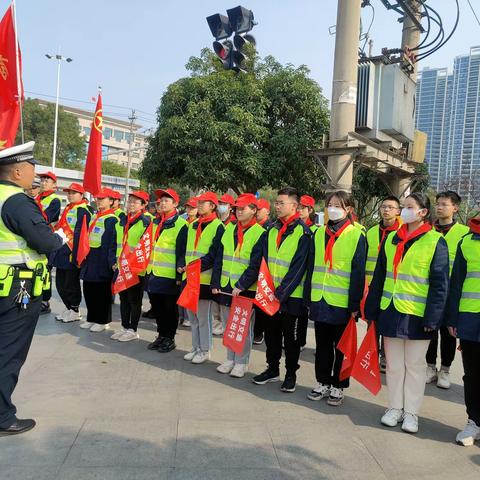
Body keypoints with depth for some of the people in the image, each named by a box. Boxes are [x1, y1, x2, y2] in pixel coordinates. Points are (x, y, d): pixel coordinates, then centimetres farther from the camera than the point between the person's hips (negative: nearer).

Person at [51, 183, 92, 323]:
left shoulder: (82, 211, -12)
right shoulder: (68, 209, 16)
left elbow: (79, 234, -19)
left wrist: (75, 254, -23)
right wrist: (57, 250, 19)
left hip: (72, 253, -9)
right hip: (62, 252, 9)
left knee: (71, 284, 1)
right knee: (60, 283, 15)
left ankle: (75, 311, 15)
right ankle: (68, 308, 29)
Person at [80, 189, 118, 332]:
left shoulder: (112, 220, -9)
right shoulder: (94, 217, 16)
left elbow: (113, 243, -16)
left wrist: (112, 261, -22)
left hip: (102, 262, -8)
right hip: (89, 260, 8)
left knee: (102, 291, 1)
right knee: (88, 290, 12)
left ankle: (103, 321, 13)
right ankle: (91, 318, 25)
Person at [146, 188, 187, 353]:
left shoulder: (181, 225, -10)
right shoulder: (156, 223, 13)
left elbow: (181, 252, -13)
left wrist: (179, 274, -16)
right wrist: (148, 269, 17)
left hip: (169, 275, -7)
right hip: (154, 273, 7)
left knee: (169, 308, 5)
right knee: (157, 307, 14)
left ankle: (169, 339, 18)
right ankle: (161, 335, 29)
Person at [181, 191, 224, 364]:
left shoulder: (218, 226, -8)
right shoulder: (192, 226, 15)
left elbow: (215, 253, -16)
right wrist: (183, 265, 6)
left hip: (205, 278, -7)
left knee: (203, 316, 2)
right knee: (192, 315, 15)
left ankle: (205, 350, 16)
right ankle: (196, 347, 28)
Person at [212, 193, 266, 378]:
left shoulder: (260, 234, -9)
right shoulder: (229, 230, 9)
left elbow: (255, 266, -15)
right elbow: (219, 259, 10)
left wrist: (241, 286, -19)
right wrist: (215, 283, 3)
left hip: (245, 289, -5)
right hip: (225, 287, 6)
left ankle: (241, 363, 20)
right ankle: (230, 359, 30)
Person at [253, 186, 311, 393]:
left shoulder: (303, 232, -11)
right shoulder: (272, 230, 8)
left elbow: (298, 267, -16)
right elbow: (265, 260, 11)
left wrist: (281, 292, -19)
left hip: (291, 295, -6)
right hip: (270, 293, 6)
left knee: (290, 336, 8)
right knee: (271, 333, 16)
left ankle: (291, 374, 23)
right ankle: (272, 369, 32)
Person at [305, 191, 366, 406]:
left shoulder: (356, 235, -6)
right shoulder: (319, 233, 9)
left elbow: (358, 272, -9)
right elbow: (311, 266, 11)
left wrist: (355, 303, -11)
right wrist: (308, 295, 9)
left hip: (342, 302, -4)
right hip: (319, 300, 5)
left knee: (341, 347, 9)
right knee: (322, 345, 15)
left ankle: (337, 387, 23)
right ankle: (322, 383, 29)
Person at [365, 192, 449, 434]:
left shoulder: (435, 242, -5)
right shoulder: (391, 239, 8)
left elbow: (439, 284, -7)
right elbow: (379, 276, 11)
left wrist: (432, 318, -13)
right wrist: (372, 309, 8)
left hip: (417, 315, -4)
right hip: (390, 311, 4)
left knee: (415, 365, 9)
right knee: (394, 364, 13)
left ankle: (411, 412, 23)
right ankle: (395, 407, 27)